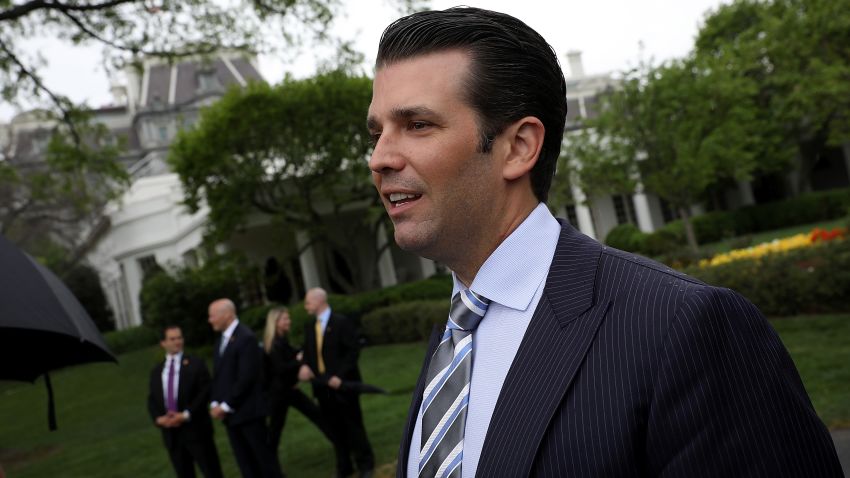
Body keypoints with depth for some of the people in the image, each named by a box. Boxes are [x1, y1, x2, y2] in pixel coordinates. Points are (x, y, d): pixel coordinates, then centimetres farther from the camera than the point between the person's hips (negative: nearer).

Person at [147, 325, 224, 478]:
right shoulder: (156, 371, 14)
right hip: (171, 432, 4)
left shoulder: (196, 364, 1)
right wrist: (158, 418, -9)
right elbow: (151, 400, 11)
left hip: (196, 429, -4)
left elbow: (205, 392, -8)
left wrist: (186, 415, -17)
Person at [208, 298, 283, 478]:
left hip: (248, 410, -8)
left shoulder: (246, 337, -14)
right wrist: (215, 403, 1)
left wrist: (226, 406, -16)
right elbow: (218, 376, 15)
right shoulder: (221, 341, 14)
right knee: (245, 463, 10)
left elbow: (246, 377, -19)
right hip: (229, 413, 8)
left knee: (263, 456, 1)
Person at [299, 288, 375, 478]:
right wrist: (305, 366, -11)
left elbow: (353, 350, -12)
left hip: (342, 384, -5)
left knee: (353, 425, 3)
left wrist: (339, 376, -20)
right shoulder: (310, 328, 12)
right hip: (322, 386, 5)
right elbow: (308, 354, 12)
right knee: (335, 429, 8)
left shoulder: (342, 322, -7)